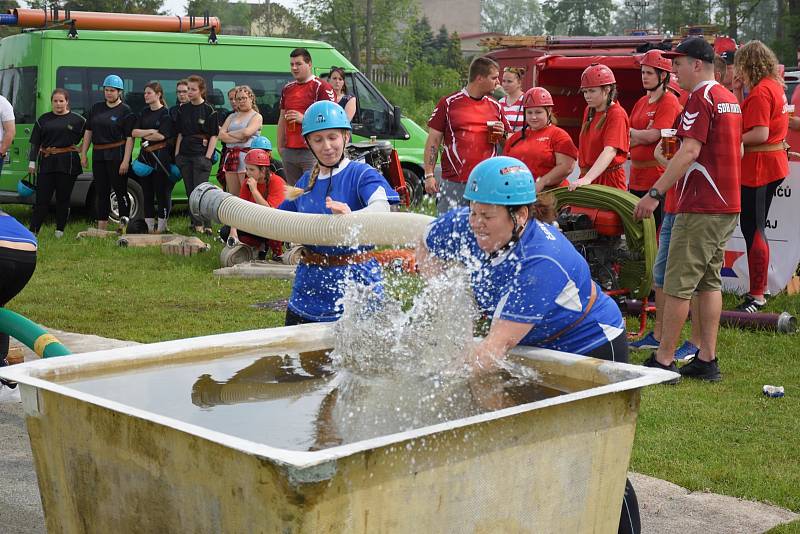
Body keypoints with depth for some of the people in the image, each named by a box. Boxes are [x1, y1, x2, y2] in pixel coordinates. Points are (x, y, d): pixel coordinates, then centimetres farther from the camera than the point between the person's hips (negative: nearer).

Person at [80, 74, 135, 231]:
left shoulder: (125, 111, -3)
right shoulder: (96, 108, 14)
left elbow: (130, 138, -8)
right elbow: (88, 132, 17)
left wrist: (126, 160, -16)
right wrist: (83, 154, 10)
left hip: (117, 155, -6)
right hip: (98, 156, 6)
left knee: (120, 191, -4)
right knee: (101, 192, 8)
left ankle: (123, 227, 0)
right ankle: (101, 230, 13)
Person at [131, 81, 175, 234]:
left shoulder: (166, 113, -4)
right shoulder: (143, 113, 14)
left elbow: (162, 135, -14)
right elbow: (134, 132, 4)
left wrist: (144, 135, -1)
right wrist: (150, 132, -10)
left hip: (161, 154, -7)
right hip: (145, 155, 7)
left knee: (162, 191, -3)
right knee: (146, 191, 8)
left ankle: (161, 225, 3)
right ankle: (150, 226, 14)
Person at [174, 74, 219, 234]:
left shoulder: (209, 110, -2)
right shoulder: (183, 109, 12)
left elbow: (214, 136, -4)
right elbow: (180, 134, 16)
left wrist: (208, 157, -11)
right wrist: (177, 155, 8)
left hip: (201, 155, -6)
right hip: (184, 155, 6)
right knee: (190, 191, 8)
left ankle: (205, 225, -10)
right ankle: (196, 223, 14)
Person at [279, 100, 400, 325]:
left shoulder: (361, 174, -9)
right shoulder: (305, 182, 8)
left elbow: (381, 207, -30)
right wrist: (289, 200, -1)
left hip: (355, 279, -5)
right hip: (310, 285, 5)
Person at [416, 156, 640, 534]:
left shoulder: (541, 262, -38)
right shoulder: (466, 226, -17)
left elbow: (500, 343, -40)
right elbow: (425, 252, 5)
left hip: (592, 350, -7)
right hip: (538, 348, 7)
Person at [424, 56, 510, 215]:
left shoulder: (495, 106, 14)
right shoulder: (449, 103, 2)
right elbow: (433, 141, 2)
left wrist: (502, 135, -1)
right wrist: (429, 175, -5)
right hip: (453, 183, -3)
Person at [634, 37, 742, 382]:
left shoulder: (701, 97, -13)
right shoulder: (729, 99, 16)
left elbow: (690, 151, -22)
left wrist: (655, 193, -23)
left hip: (700, 208, -10)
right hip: (728, 205, 10)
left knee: (678, 285, -5)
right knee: (710, 281, 12)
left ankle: (663, 360, -2)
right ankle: (707, 360, 14)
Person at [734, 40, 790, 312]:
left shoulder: (760, 92, -18)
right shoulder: (775, 86, 13)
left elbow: (760, 134, -24)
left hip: (758, 167, -10)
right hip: (774, 164, 10)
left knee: (752, 229, -6)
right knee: (756, 227, 18)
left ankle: (757, 296, -2)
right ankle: (760, 285, 27)